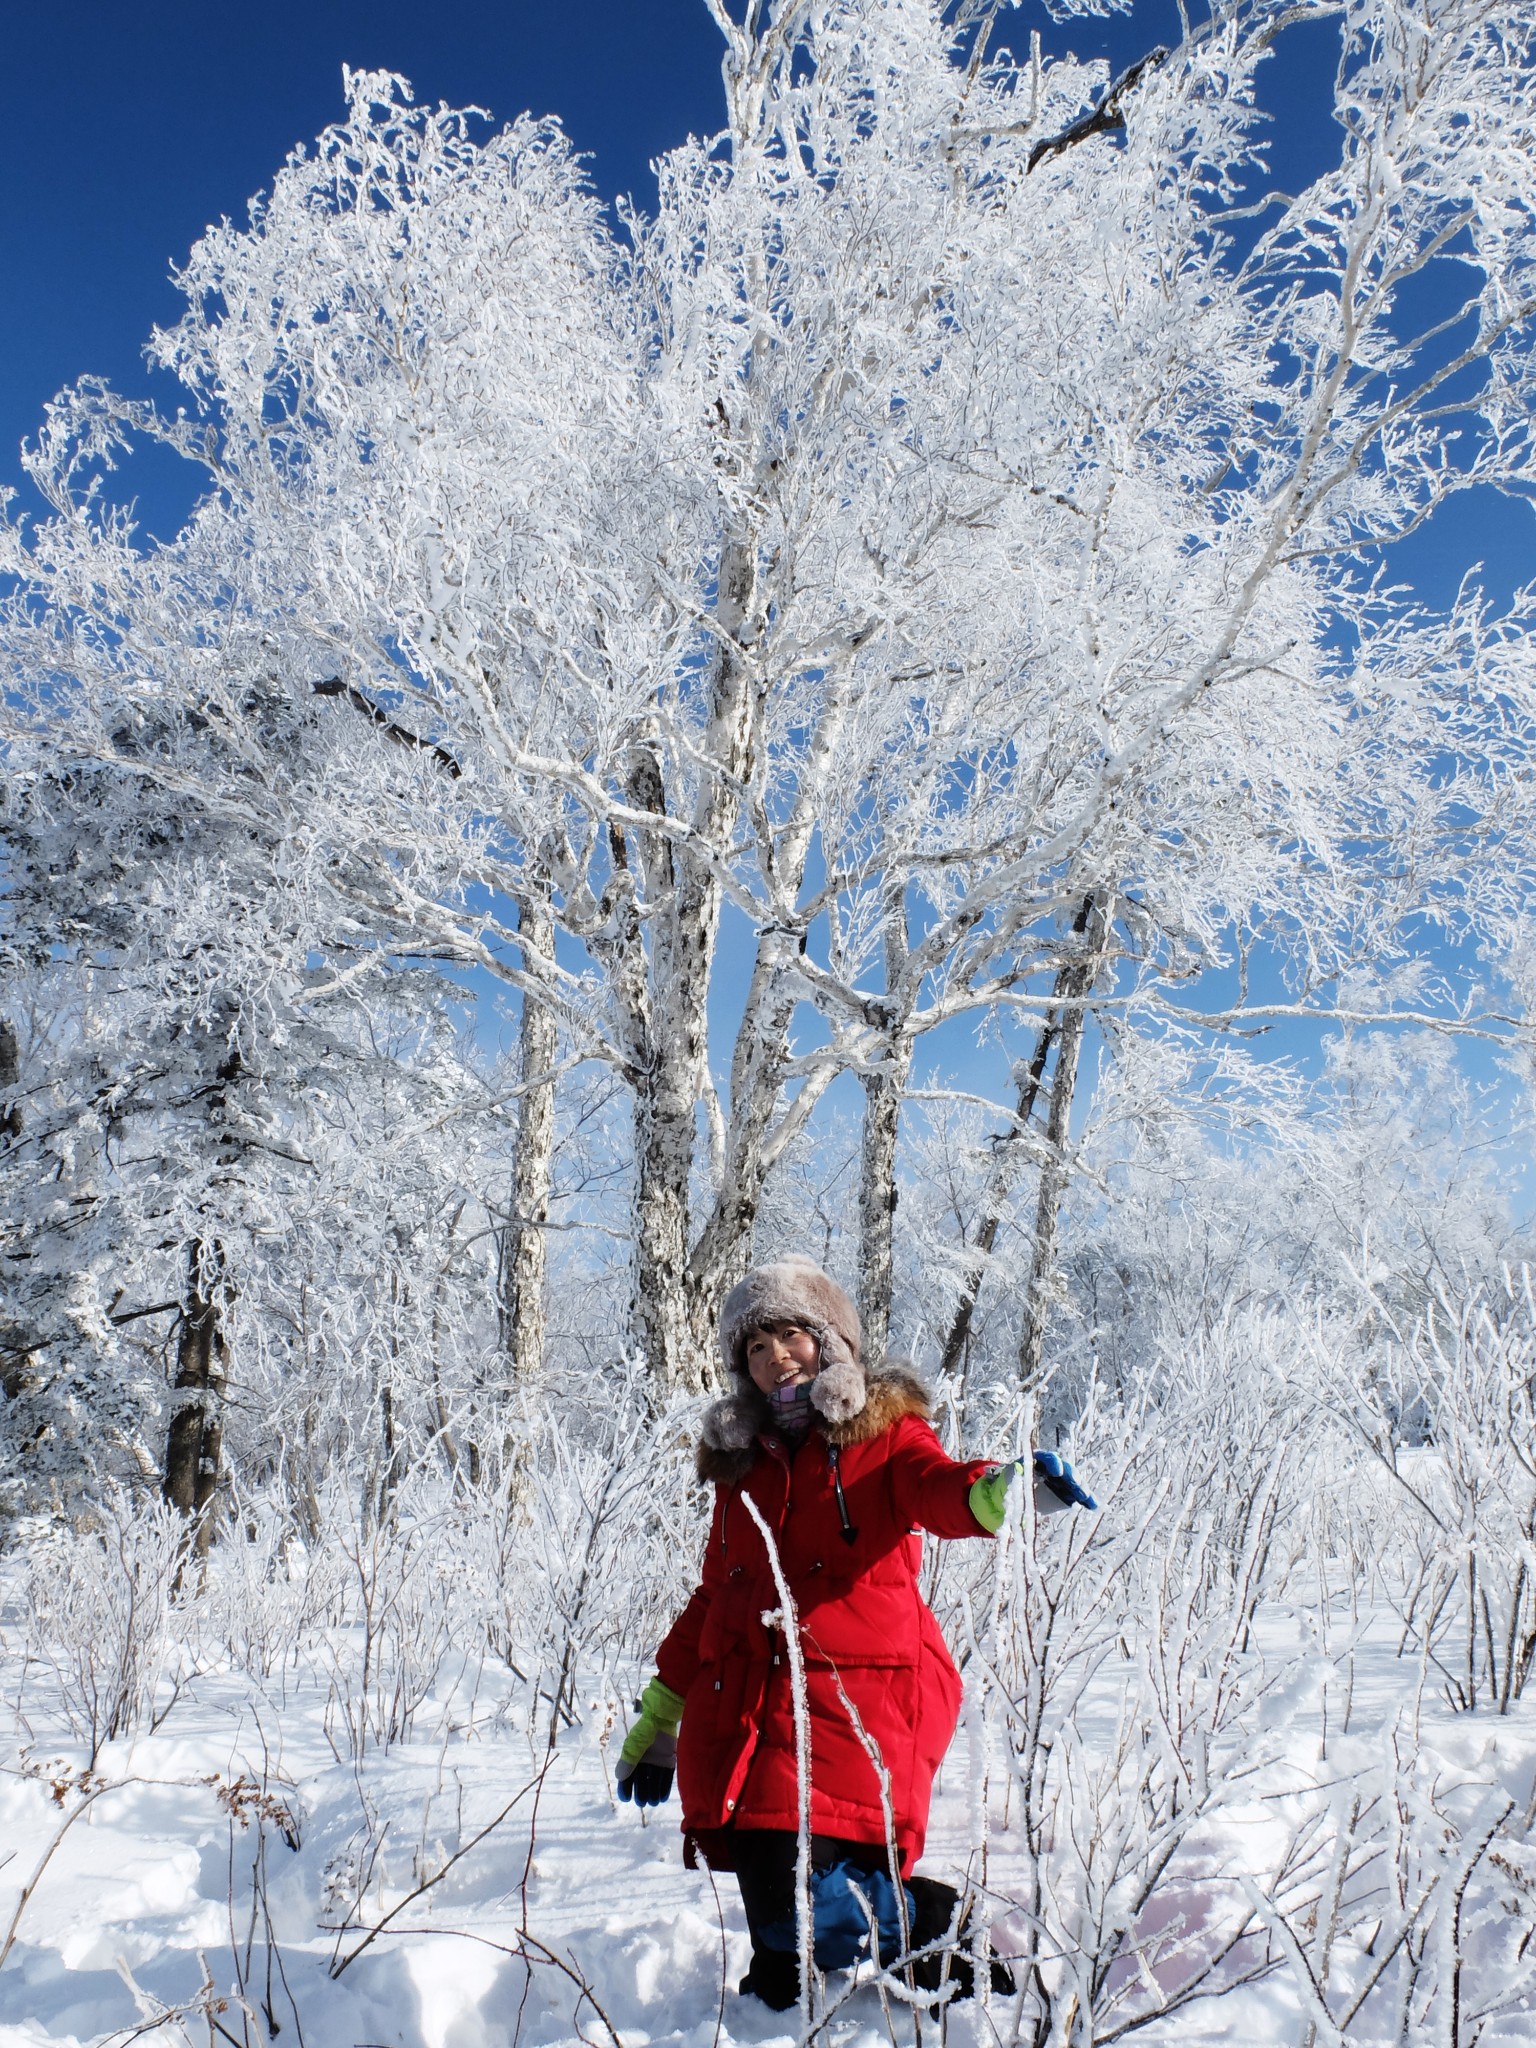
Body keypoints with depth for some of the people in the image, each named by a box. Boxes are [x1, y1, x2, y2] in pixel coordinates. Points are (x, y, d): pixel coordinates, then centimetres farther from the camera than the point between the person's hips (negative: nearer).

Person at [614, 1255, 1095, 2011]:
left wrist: (997, 1491, -41)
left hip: (850, 1698, -5)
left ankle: (951, 1932, 8)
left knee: (801, 1903, -16)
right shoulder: (741, 1457, 20)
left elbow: (936, 1486, -17)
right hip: (738, 1707, 5)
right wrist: (658, 1714, 28)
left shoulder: (882, 1430, 6)